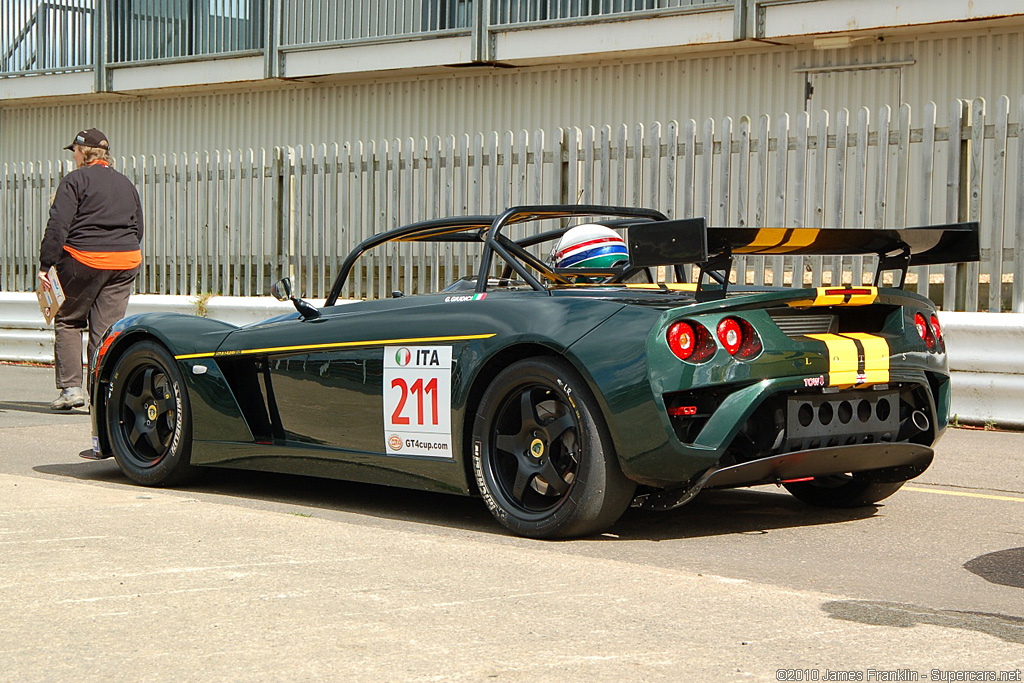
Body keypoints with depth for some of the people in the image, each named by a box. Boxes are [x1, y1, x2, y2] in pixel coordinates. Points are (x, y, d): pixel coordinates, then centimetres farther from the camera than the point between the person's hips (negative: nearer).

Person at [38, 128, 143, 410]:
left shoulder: (75, 180, -3)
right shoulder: (126, 184, 16)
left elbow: (58, 225, -11)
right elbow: (138, 228, 19)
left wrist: (45, 264, -11)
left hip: (83, 260, -5)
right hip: (126, 262, 5)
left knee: (68, 321, 9)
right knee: (107, 328, 5)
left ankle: (71, 386, 1)